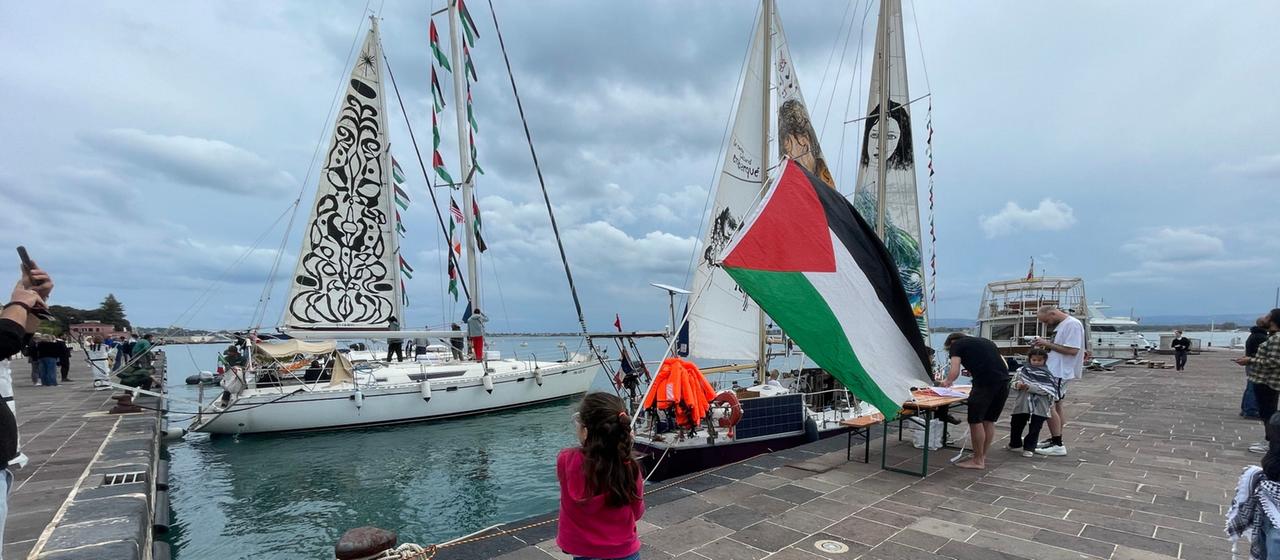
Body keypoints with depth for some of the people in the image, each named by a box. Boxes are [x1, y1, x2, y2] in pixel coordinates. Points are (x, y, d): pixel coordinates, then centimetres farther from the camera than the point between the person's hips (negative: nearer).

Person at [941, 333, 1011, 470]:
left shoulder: (956, 345, 9)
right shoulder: (986, 341, 28)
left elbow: (954, 372, 0)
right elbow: (1006, 365, 26)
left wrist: (947, 381, 19)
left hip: (985, 383, -7)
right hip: (1003, 382, 7)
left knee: (976, 421, 4)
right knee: (989, 421, 16)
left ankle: (978, 461, 11)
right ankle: (982, 456, 24)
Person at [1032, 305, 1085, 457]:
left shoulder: (1073, 324, -15)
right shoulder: (1060, 325, 14)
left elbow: (1072, 350, -22)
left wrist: (1048, 344, -17)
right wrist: (1045, 344, 5)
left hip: (1059, 373, -10)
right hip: (1055, 371, 10)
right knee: (1056, 406, 15)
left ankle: (1058, 445, -4)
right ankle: (1055, 440, 23)